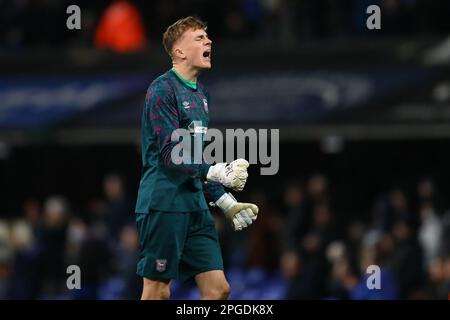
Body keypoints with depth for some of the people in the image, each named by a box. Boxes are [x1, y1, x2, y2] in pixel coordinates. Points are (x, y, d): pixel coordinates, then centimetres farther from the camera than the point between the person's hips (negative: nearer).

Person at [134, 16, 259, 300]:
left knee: (218, 288, 1)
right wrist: (217, 172, -28)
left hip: (195, 204, 8)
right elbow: (170, 154, -18)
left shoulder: (201, 93, 17)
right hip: (163, 204, -8)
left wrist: (225, 201, 18)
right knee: (158, 291, -6)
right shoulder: (162, 90, -10)